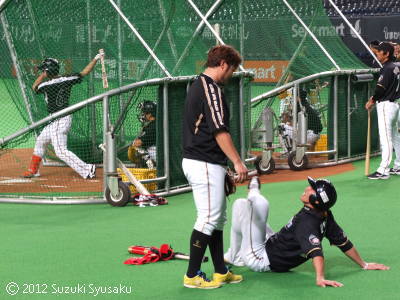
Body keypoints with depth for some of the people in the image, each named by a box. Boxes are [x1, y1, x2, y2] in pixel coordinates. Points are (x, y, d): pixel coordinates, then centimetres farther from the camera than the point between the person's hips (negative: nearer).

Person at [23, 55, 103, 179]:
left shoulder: (47, 85, -17)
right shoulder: (67, 79, -1)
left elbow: (34, 87, 4)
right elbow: (84, 72, 2)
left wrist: (43, 75, 7)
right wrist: (96, 59, 5)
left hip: (58, 121, -9)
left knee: (61, 151, -11)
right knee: (40, 141, 23)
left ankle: (87, 170, -14)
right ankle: (33, 170, 36)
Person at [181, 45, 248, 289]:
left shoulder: (198, 86, 18)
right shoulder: (211, 88, -14)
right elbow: (219, 130, -21)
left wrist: (224, 167, 24)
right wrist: (238, 162, -19)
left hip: (197, 161, 11)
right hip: (205, 165, -11)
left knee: (218, 219, 14)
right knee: (209, 219, -6)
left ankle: (221, 272, 20)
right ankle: (192, 276, -2)